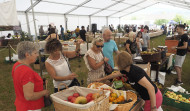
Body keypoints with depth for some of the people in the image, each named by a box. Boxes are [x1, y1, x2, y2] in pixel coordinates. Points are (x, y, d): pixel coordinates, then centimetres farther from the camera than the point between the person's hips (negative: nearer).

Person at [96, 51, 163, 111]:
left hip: (154, 97, -8)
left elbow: (151, 88, -32)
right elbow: (115, 75, 14)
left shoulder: (135, 72, -30)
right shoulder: (128, 69, -1)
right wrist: (101, 79, 24)